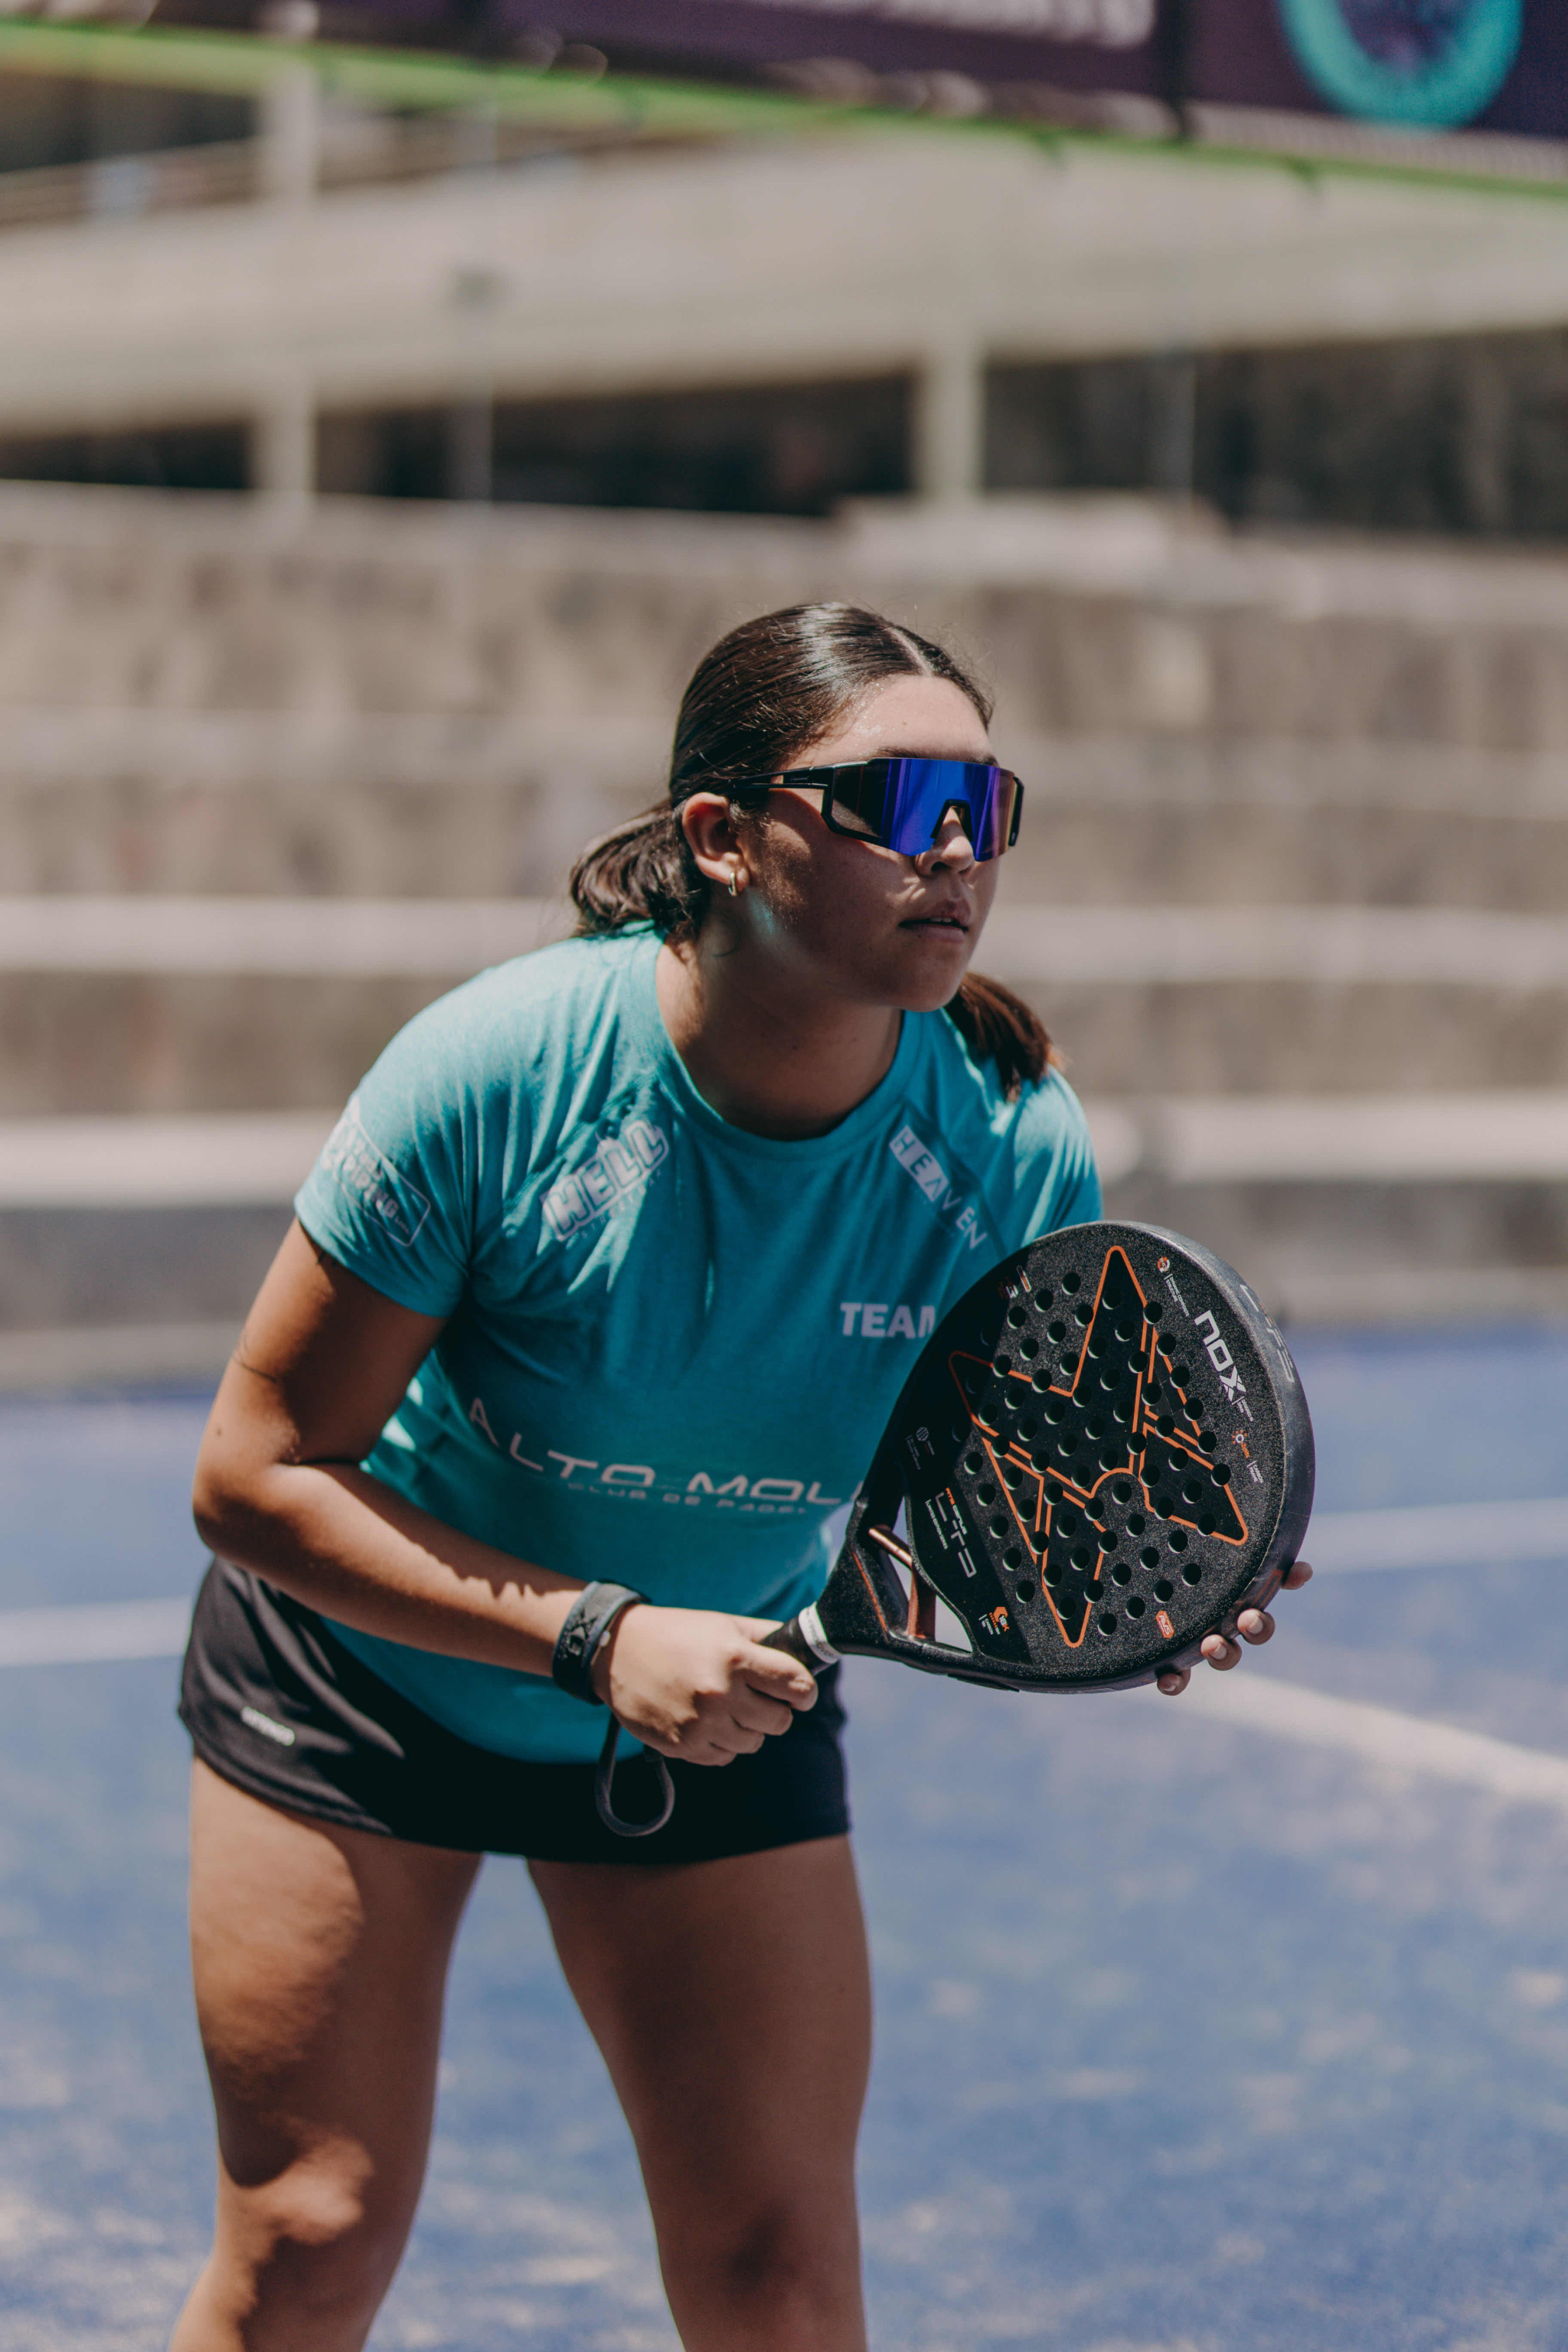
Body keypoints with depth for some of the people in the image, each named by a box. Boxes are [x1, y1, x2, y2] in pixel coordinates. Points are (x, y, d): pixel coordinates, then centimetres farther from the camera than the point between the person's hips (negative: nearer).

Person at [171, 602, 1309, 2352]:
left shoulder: (1017, 1154, -22)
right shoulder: (502, 1069, -30)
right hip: (369, 1663, -2)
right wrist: (596, 1634, -32)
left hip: (727, 1697, 2)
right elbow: (255, 1477, -23)